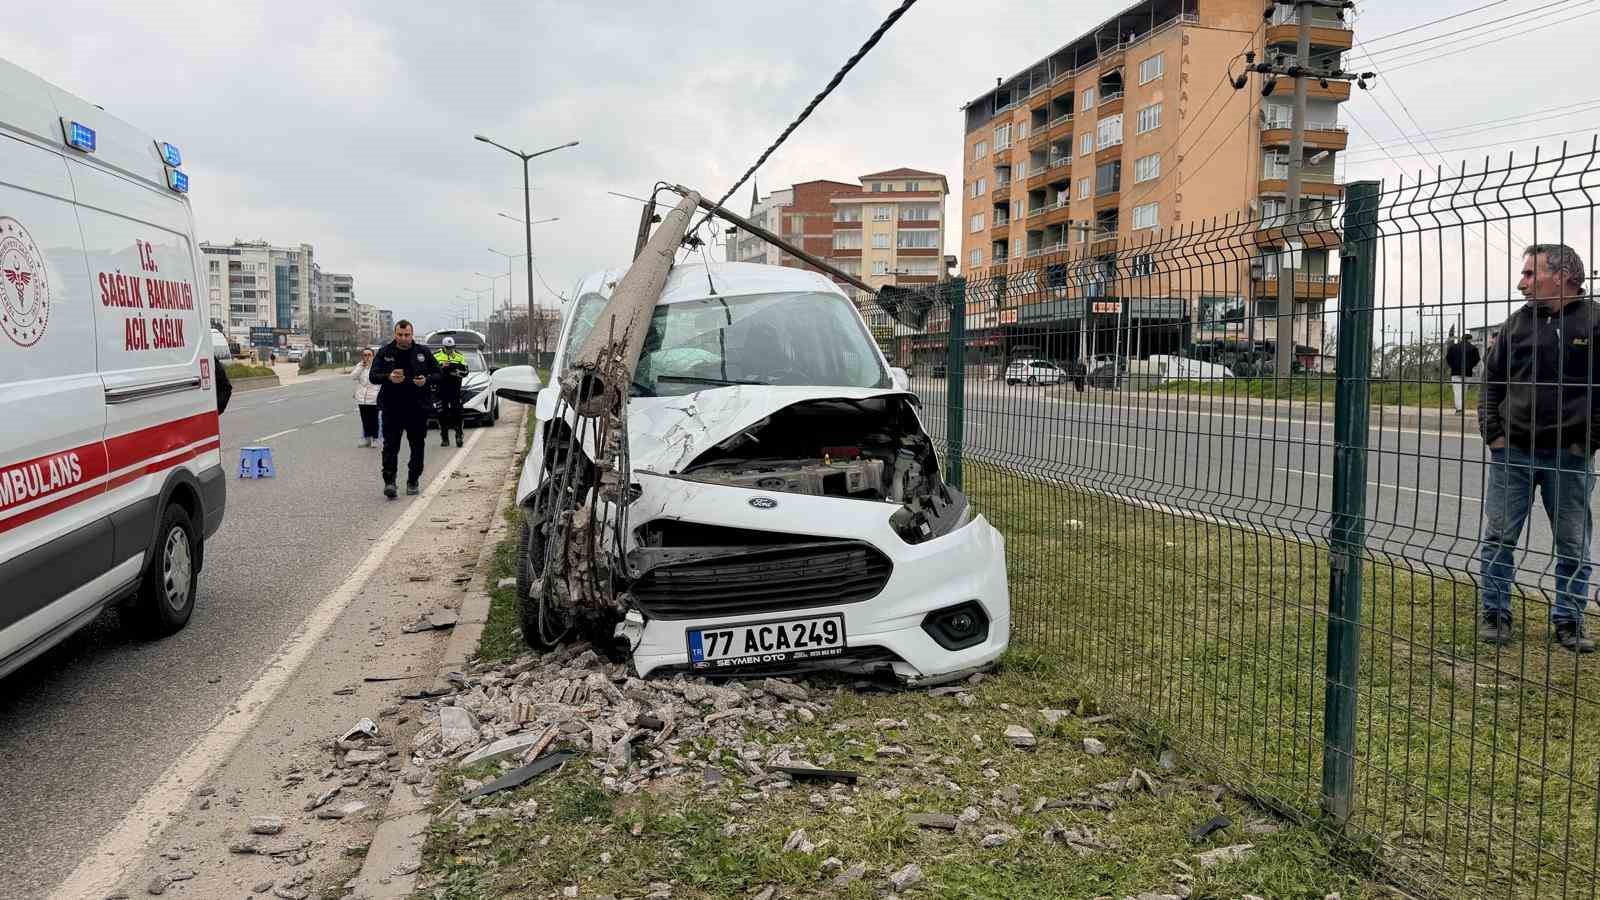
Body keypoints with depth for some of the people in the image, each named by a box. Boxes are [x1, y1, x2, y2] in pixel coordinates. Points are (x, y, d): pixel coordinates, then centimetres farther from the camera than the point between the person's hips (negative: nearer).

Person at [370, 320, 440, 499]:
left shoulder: (423, 353, 5)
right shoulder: (384, 352, 3)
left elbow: (437, 373, 9)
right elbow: (373, 376, 1)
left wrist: (426, 380, -13)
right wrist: (388, 377, -20)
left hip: (417, 408, 1)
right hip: (392, 408, -1)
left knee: (417, 446, 8)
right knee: (390, 446, -9)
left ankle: (412, 482, 19)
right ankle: (389, 481, -9)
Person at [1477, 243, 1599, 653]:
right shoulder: (1517, 323, 6)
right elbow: (1491, 381, 11)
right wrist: (1493, 433, 2)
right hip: (1513, 452, 2)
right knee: (1498, 537, 4)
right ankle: (1495, 614, 15)